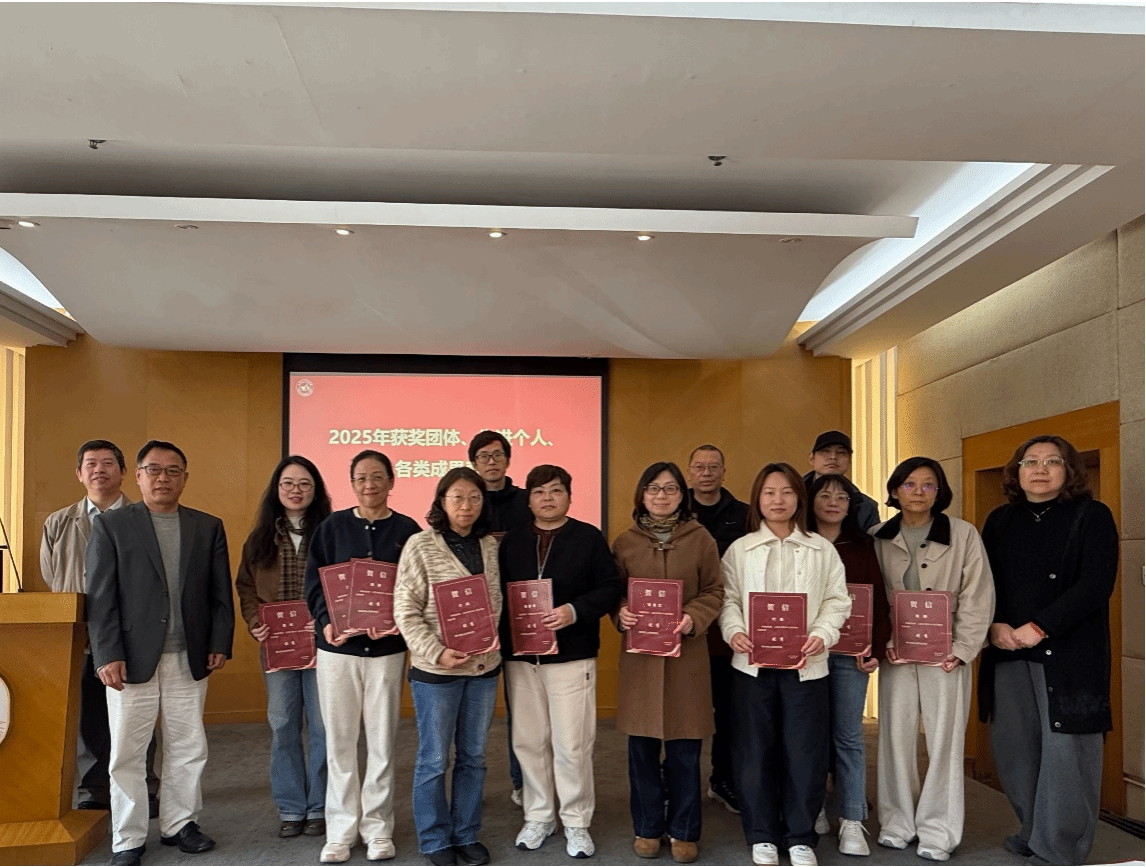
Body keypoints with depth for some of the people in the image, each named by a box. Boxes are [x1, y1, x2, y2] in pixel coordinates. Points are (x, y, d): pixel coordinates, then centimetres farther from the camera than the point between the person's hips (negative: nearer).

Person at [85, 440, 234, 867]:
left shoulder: (208, 527, 9)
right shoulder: (110, 524, 1)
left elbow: (221, 592, 9)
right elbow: (101, 596, -4)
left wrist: (220, 643, 1)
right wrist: (107, 654, -10)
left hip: (190, 659, 3)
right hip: (132, 658, -2)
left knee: (188, 749, 10)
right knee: (127, 753, 6)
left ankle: (180, 824, 26)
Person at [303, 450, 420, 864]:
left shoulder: (407, 530, 2)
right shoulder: (331, 527, 4)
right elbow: (314, 582, 2)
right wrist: (326, 622, -15)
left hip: (387, 648, 0)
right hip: (337, 646, 1)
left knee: (382, 740, 6)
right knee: (339, 741, 7)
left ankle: (378, 825, 20)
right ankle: (341, 829, 19)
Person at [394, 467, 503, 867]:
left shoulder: (491, 546, 4)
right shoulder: (421, 545, -8)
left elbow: (498, 603, 11)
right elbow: (406, 609, -10)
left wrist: (495, 641, -5)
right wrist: (436, 652, -17)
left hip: (484, 667, 4)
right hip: (436, 669, -4)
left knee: (473, 756, 14)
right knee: (434, 759, 8)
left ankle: (466, 835, 29)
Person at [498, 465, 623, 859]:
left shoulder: (589, 537, -2)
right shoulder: (512, 541, 9)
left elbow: (611, 588, -7)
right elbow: (496, 590, 7)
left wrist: (575, 610, -21)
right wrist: (503, 636, -8)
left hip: (572, 656, -3)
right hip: (521, 657, 4)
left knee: (571, 744, 1)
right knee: (529, 740, 12)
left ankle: (577, 822, 17)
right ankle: (538, 816, 28)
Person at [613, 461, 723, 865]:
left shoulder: (700, 538, 1)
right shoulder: (624, 541, 4)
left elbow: (714, 591, 2)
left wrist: (693, 618, -16)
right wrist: (620, 613, -13)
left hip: (686, 653, -1)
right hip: (639, 653, 1)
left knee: (684, 748, 6)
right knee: (642, 746, 8)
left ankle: (683, 830, 21)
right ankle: (647, 828, 24)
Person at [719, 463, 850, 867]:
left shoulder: (821, 549, 7)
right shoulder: (740, 549, 7)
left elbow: (837, 600, 4)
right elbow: (728, 598, 3)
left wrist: (821, 636, -12)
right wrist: (734, 631, -14)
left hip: (805, 664, 0)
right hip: (753, 663, 0)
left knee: (804, 750, 3)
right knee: (755, 749, 5)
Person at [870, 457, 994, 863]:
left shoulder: (964, 535, 0)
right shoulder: (878, 538, 5)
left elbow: (977, 597, -2)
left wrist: (962, 649, -10)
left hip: (945, 652, -2)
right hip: (895, 653, 2)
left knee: (944, 740, 1)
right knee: (895, 737, 5)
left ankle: (938, 832, 12)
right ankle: (897, 824, 18)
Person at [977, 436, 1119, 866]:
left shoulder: (1092, 517, 0)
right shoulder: (999, 521, 13)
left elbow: (1096, 584, -10)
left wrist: (1038, 627, -17)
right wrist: (995, 625, -8)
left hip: (1068, 654, -4)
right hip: (1007, 653, 5)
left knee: (1064, 750, -3)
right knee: (1013, 746, 8)